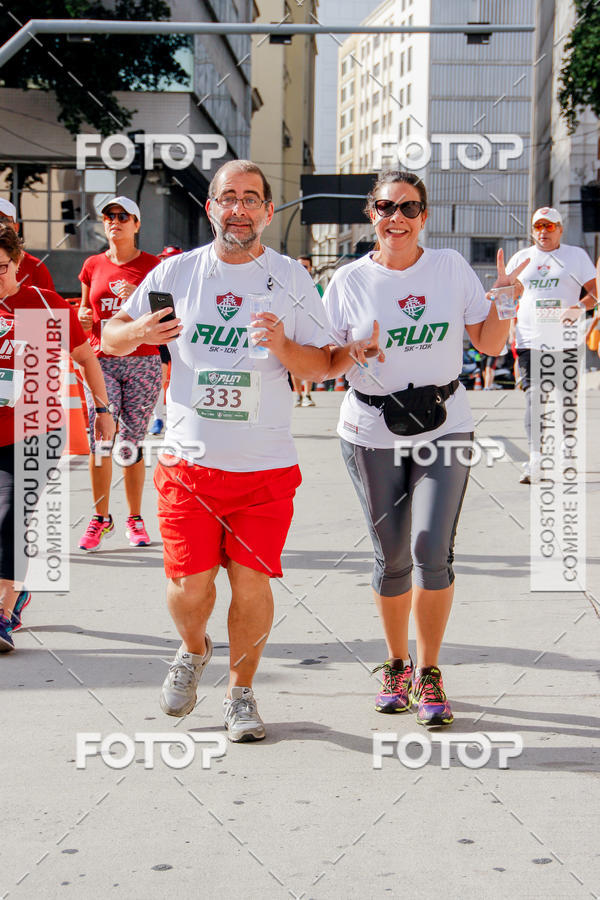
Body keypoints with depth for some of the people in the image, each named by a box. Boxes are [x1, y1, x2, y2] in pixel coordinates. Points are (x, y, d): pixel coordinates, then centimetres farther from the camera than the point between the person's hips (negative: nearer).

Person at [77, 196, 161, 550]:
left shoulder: (153, 266, 4)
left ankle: (135, 520, 14)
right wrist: (83, 319, -2)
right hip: (102, 361, 1)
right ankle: (101, 518, 1)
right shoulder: (93, 265, 11)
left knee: (132, 442, 1)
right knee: (100, 438, -12)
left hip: (143, 361, -1)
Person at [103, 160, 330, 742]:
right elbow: (110, 338, 10)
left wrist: (282, 346, -16)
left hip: (265, 464, 0)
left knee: (251, 581, -3)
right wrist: (138, 333, -13)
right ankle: (193, 651, 32)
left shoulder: (292, 279, 4)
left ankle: (240, 692, 19)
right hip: (189, 458, 1)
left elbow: (321, 366, 5)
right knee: (189, 585, -3)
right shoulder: (176, 273, 5)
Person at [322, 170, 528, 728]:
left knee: (432, 550, -12)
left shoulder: (450, 267, 2)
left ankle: (428, 675, 4)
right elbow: (324, 363, 1)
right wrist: (356, 354, -19)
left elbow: (488, 345, 6)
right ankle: (396, 665, 28)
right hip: (372, 435, 0)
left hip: (444, 430, 0)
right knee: (392, 557, 6)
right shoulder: (350, 281, 0)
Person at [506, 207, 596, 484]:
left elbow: (594, 290, 5)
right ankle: (535, 459, -19)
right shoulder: (520, 258, 16)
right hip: (530, 341, 1)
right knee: (533, 395, -12)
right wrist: (511, 330, 4)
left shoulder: (576, 255, 11)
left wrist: (581, 306, -16)